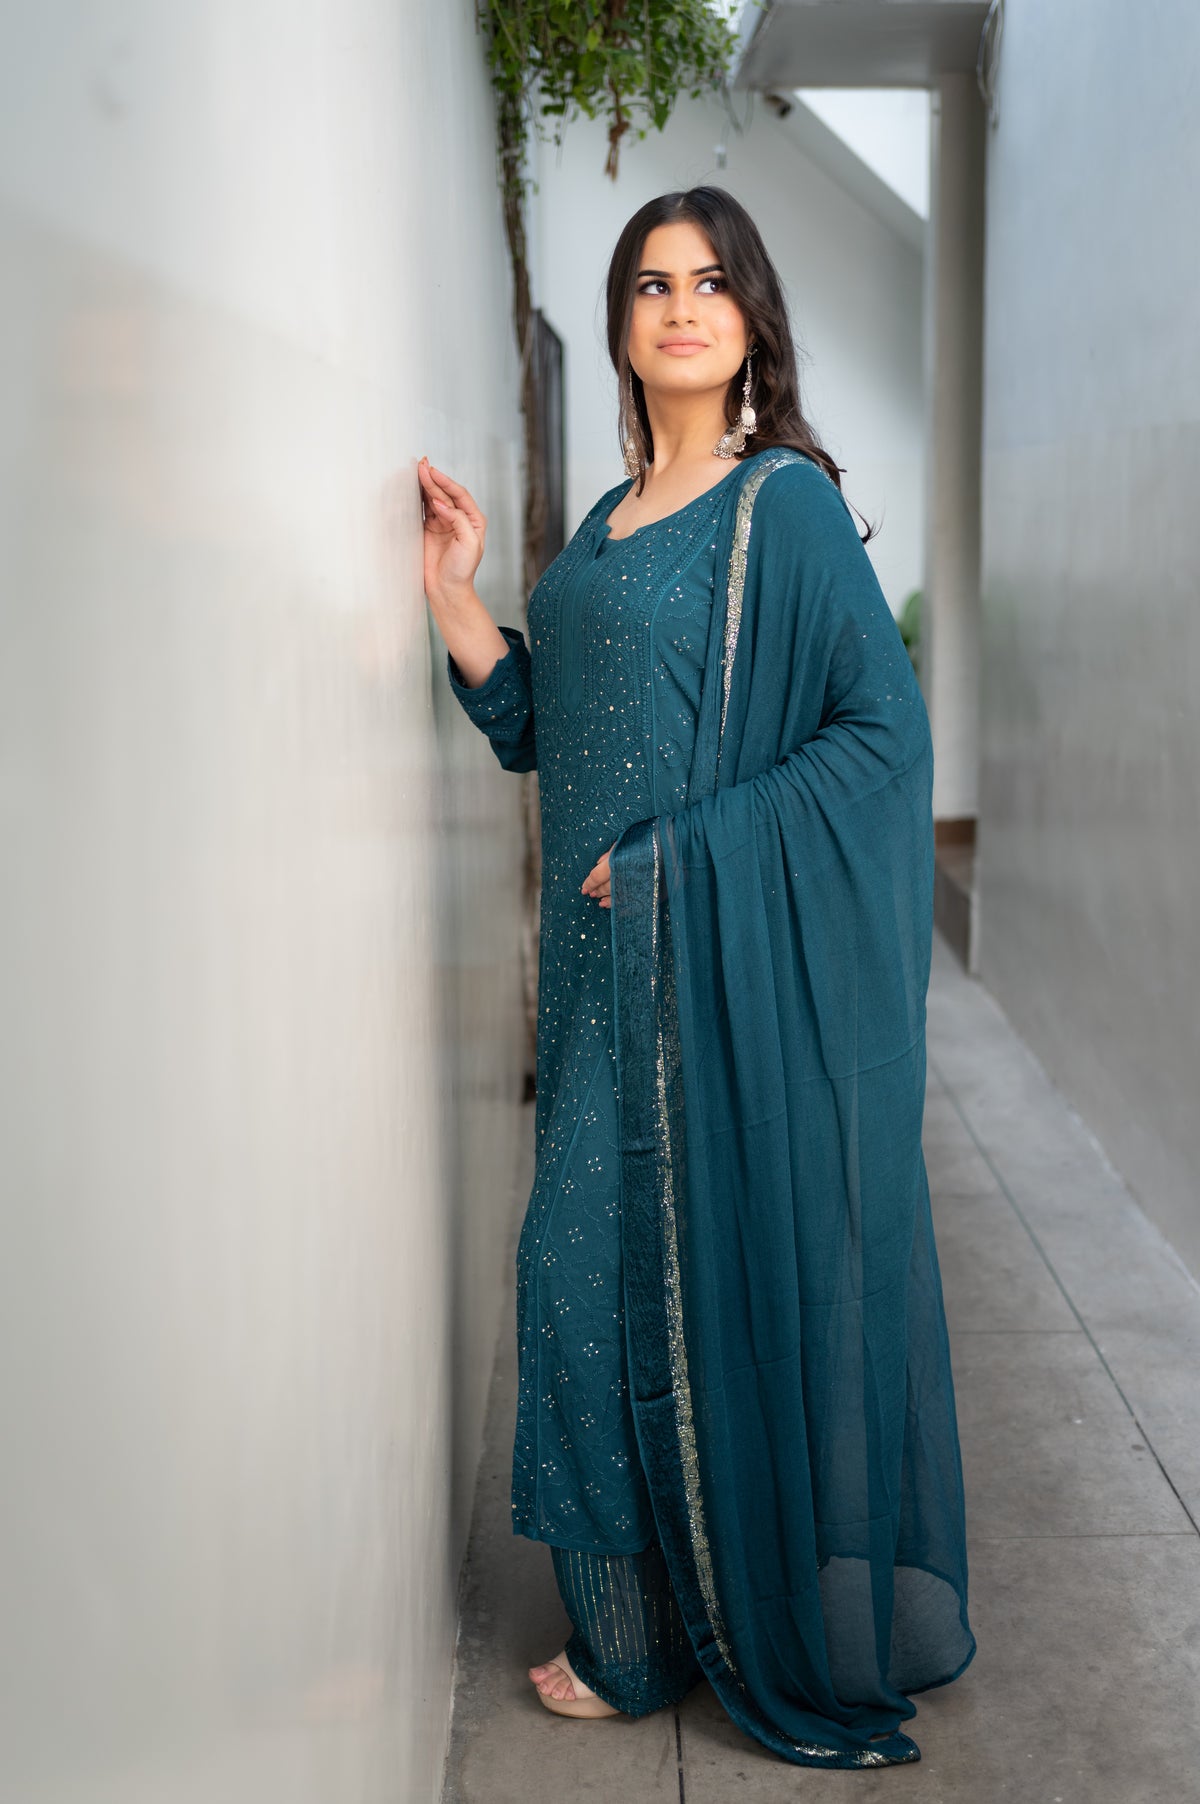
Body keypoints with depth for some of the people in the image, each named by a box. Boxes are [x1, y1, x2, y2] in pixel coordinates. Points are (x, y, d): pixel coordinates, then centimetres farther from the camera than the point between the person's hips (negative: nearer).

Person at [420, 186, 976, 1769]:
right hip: (616, 967, 8)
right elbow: (537, 732, 15)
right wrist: (454, 585, 3)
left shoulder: (785, 504, -7)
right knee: (603, 1269, 11)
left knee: (739, 1268, 1)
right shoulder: (610, 523, 15)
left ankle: (788, 1635, 21)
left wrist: (682, 854, -16)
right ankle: (646, 1633, 27)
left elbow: (885, 732, -14)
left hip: (740, 963, -7)